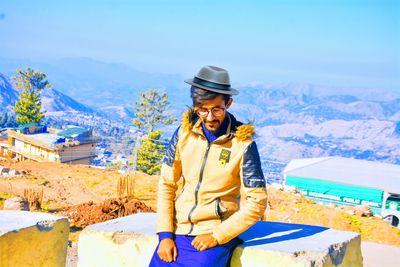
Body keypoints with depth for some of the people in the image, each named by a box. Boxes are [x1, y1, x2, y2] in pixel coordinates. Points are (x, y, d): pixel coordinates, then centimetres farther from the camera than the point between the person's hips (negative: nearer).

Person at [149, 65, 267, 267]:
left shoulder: (243, 145, -10)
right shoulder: (184, 132, 0)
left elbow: (257, 204, -8)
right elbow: (166, 184, 4)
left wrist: (217, 236, -13)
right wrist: (165, 234, -3)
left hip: (215, 235, -3)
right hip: (177, 232, 3)